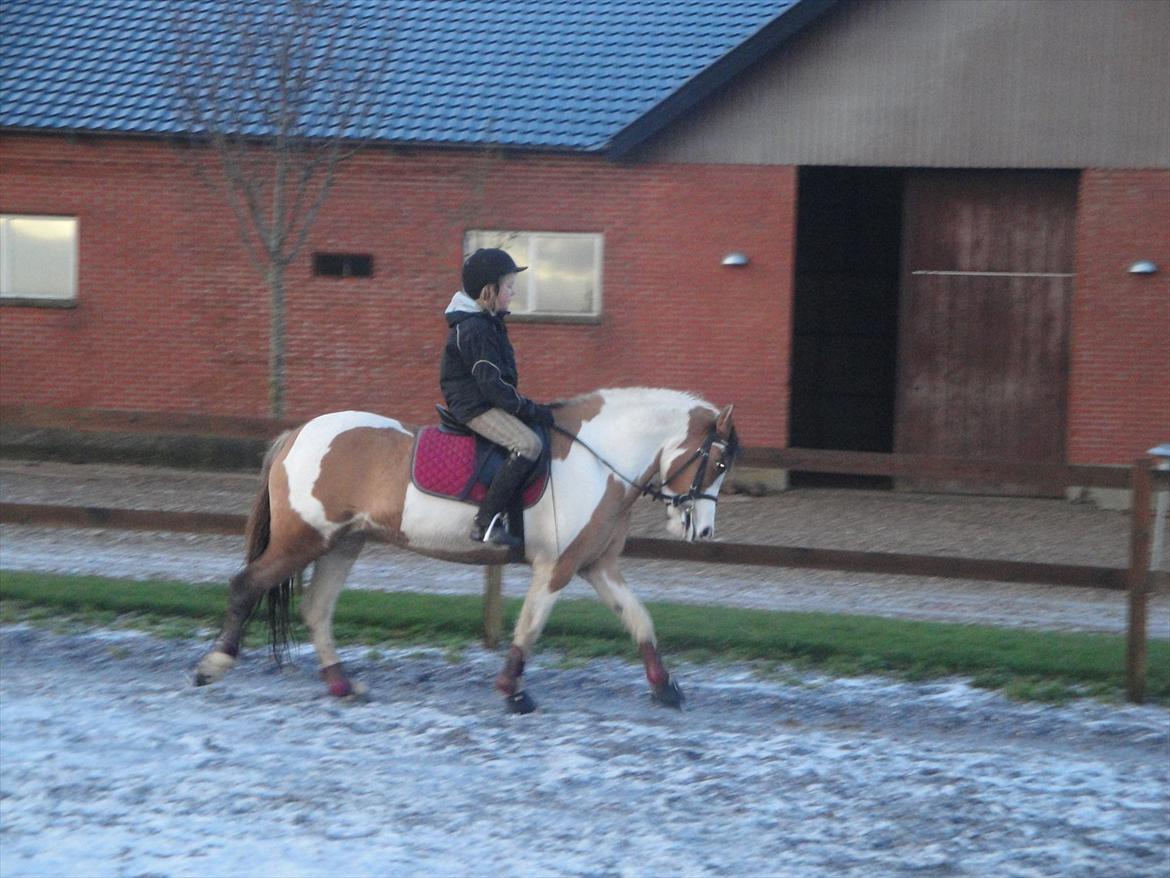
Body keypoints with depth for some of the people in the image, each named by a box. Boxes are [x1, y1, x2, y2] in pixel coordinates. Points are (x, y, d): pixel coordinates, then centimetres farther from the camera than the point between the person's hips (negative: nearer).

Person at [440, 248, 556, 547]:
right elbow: (492, 384, -23)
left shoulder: (488, 321, 13)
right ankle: (486, 522, -25)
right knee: (528, 444, -25)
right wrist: (531, 410, -19)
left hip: (487, 400, 11)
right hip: (475, 406, -11)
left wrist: (527, 405, 15)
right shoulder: (474, 329, -20)